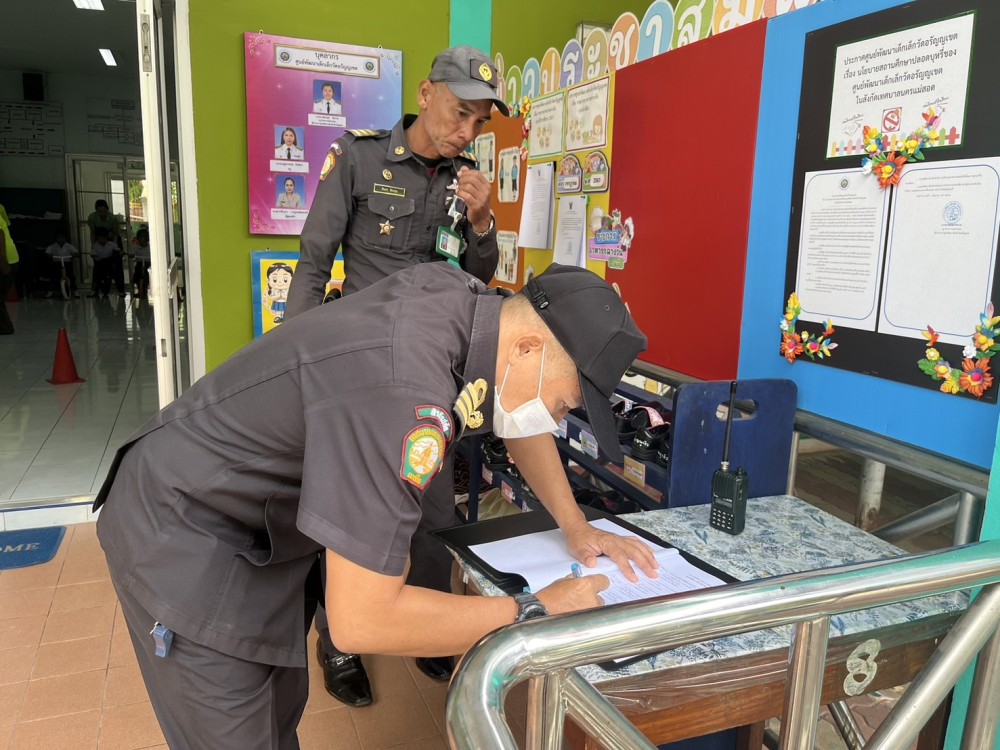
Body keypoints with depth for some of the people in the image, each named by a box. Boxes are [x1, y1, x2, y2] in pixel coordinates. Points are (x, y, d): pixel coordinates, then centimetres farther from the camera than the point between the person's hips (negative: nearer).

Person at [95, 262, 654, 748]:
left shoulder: (463, 296, -12)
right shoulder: (404, 394, -38)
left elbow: (520, 418, 9)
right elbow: (362, 621, -34)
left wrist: (576, 526, 5)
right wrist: (536, 613, -24)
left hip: (260, 522, 8)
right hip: (182, 535, -8)